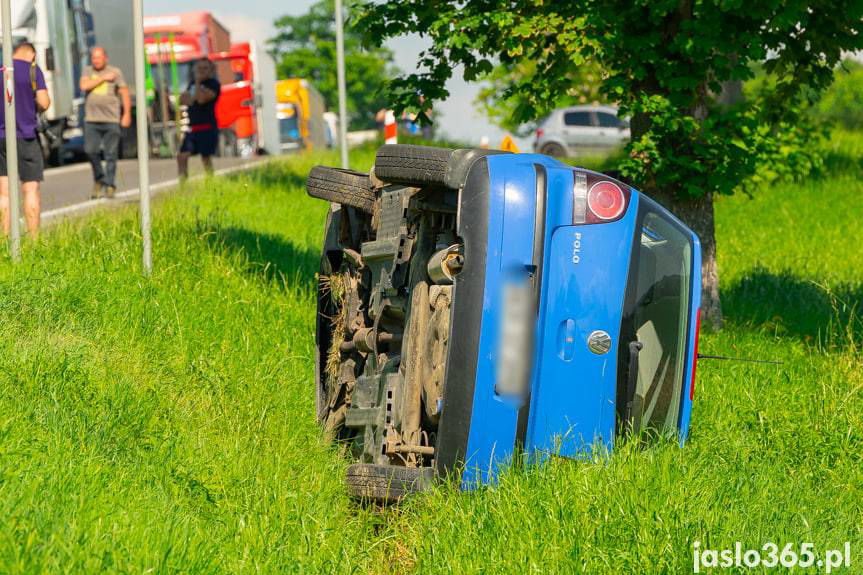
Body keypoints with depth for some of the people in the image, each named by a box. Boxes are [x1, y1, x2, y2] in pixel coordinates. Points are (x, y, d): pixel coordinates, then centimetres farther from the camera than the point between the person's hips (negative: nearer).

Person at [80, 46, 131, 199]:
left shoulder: (115, 72, 6)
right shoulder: (88, 71, 12)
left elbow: (124, 93, 5)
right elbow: (84, 86, -6)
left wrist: (127, 114, -3)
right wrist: (103, 78, -7)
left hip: (111, 119, -2)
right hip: (91, 119, 2)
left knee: (111, 154, -4)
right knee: (90, 151, -4)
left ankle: (110, 184, 2)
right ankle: (99, 178, 18)